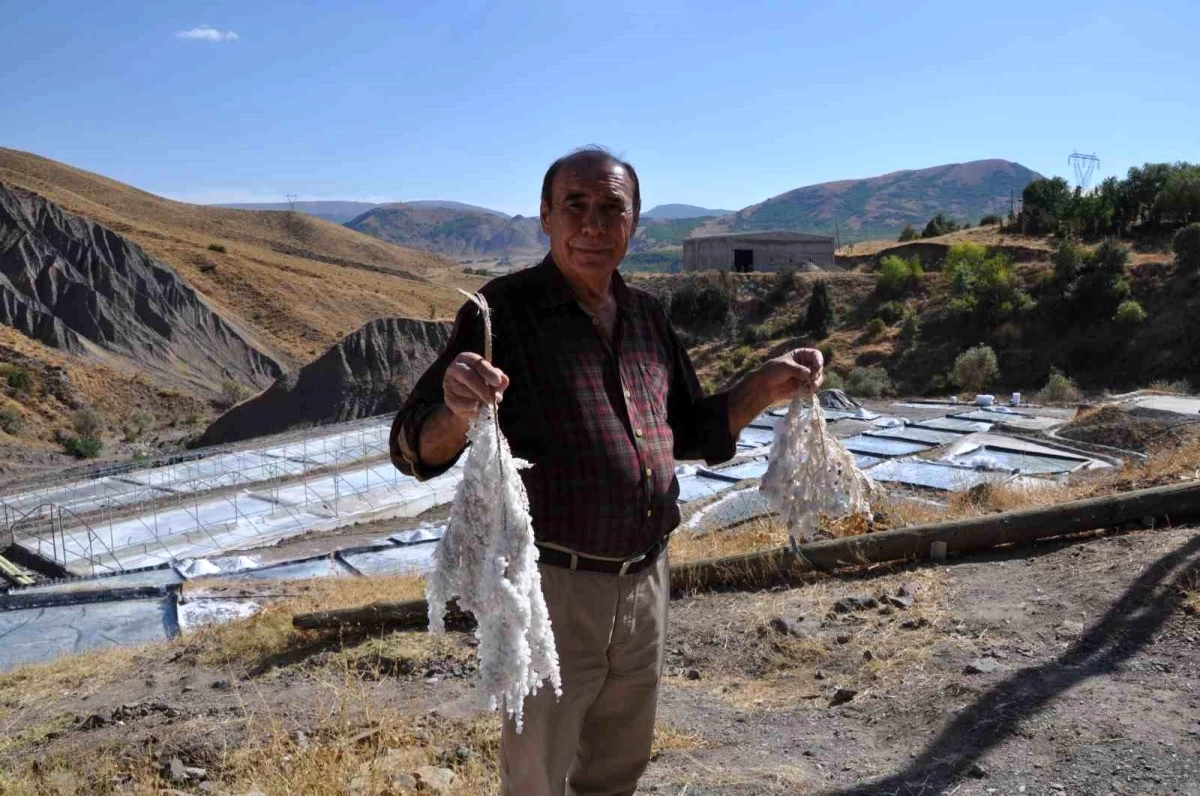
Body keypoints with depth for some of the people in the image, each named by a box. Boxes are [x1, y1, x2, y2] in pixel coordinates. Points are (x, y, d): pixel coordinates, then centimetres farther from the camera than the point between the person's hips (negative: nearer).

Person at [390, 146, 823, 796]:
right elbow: (417, 451, -16)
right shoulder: (505, 309, -12)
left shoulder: (647, 316, 6)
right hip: (550, 586, -5)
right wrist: (458, 412, -39)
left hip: (645, 583, 6)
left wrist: (764, 388, -1)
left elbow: (692, 431, 16)